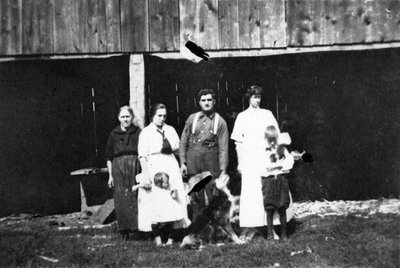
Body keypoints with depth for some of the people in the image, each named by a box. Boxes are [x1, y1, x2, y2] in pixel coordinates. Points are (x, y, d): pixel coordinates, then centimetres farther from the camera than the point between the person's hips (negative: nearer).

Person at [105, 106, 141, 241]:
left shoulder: (138, 133, 6)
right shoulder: (114, 134, 9)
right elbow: (108, 156, 12)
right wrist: (110, 175, 8)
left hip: (135, 167, -1)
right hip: (118, 168, 1)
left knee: (135, 197, -6)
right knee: (120, 200, -2)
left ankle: (137, 227, 3)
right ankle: (124, 231, 6)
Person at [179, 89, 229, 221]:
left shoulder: (220, 122, 3)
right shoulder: (192, 118, 8)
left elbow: (223, 148, -1)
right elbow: (183, 141, 10)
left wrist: (223, 170, -7)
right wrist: (182, 162, 2)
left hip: (211, 163, -2)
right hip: (193, 163, 2)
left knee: (213, 197, -4)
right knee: (196, 197, 8)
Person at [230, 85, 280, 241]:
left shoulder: (267, 114, 11)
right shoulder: (242, 116, 10)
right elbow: (238, 142, 7)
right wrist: (240, 163, 1)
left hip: (266, 157, 1)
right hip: (249, 159, -1)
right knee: (250, 191, -5)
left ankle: (268, 223, 3)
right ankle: (251, 226, -3)